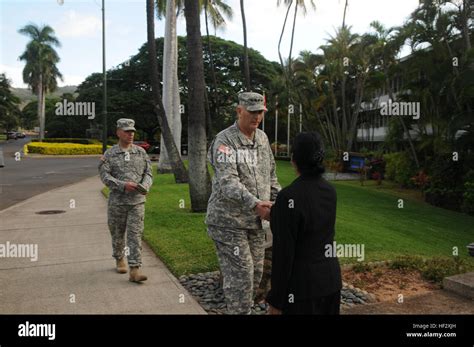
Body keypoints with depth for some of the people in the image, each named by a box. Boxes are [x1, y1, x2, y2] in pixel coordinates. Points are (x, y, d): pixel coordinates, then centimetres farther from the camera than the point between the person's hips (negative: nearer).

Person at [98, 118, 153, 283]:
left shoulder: (141, 152, 6)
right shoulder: (109, 154, 0)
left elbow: (148, 173, 5)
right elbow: (105, 176, -10)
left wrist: (144, 186, -16)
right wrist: (123, 185, -23)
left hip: (137, 201, 0)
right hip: (117, 201, 0)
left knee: (135, 234, -7)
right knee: (117, 234, 14)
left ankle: (134, 270, -7)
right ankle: (119, 259, 39)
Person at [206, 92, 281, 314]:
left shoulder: (263, 138, 10)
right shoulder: (224, 141, -13)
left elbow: (270, 176, 18)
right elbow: (227, 182, -26)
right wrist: (255, 204, -37)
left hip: (254, 221, 7)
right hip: (228, 220, -7)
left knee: (255, 273, 12)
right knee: (240, 275, -6)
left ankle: (245, 309, 29)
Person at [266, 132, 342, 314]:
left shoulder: (289, 197, -22)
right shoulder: (329, 190, 1)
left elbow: (284, 253, -20)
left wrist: (275, 300, -10)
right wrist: (275, 214, 31)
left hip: (303, 284, -7)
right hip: (330, 277, 7)